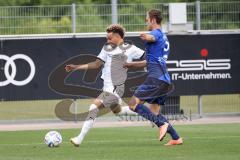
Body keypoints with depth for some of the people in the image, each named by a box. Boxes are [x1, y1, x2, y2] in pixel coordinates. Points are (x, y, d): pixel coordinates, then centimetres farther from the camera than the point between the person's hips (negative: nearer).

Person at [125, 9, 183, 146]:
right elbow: (150, 61, 36)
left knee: (133, 104, -10)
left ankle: (162, 124, -21)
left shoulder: (156, 33, -3)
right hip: (165, 80, 10)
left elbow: (151, 37, -31)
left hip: (156, 78, -10)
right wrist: (129, 64, 36)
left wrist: (146, 37, -48)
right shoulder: (164, 38, 28)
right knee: (154, 112, 14)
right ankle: (176, 138, 7)